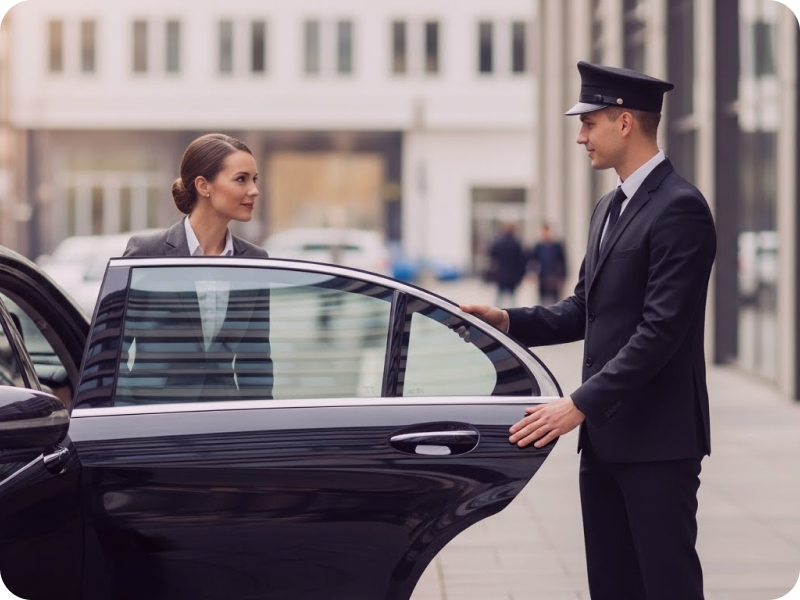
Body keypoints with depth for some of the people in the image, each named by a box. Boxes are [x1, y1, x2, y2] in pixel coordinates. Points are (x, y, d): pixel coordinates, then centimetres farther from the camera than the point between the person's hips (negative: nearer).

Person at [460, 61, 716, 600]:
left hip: (657, 438, -9)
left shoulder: (680, 208, -14)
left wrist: (580, 404, -22)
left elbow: (661, 329, -21)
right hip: (605, 435, 9)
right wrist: (510, 322, 5)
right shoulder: (610, 208, 17)